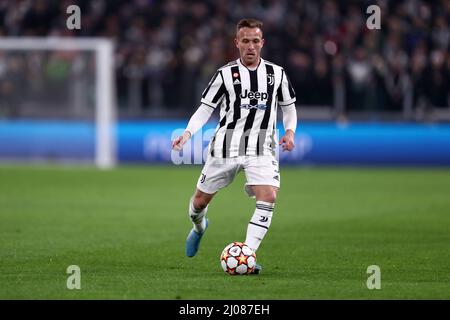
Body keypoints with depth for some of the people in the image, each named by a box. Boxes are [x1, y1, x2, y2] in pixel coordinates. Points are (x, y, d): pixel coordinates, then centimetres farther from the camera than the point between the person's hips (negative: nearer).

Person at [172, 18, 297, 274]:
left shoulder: (276, 73, 4)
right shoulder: (225, 74, -2)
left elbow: (289, 107, 16)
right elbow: (205, 109, 0)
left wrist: (290, 131, -3)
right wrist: (188, 132, -16)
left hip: (261, 149, 0)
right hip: (226, 146, 0)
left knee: (269, 197, -24)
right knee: (201, 200, 11)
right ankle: (199, 227, 48)